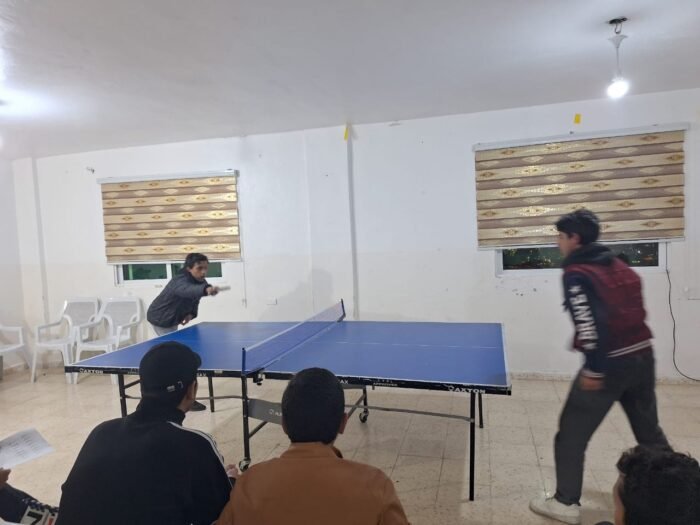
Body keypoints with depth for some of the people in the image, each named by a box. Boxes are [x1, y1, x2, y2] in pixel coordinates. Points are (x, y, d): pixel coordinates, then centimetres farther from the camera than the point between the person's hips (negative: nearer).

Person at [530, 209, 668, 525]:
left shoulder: (576, 273, -13)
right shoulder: (618, 266, 11)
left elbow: (590, 323, -21)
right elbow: (630, 312, 15)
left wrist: (593, 370, -18)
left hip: (611, 363, -8)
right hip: (642, 356, 8)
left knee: (571, 434, 5)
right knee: (650, 432, 25)